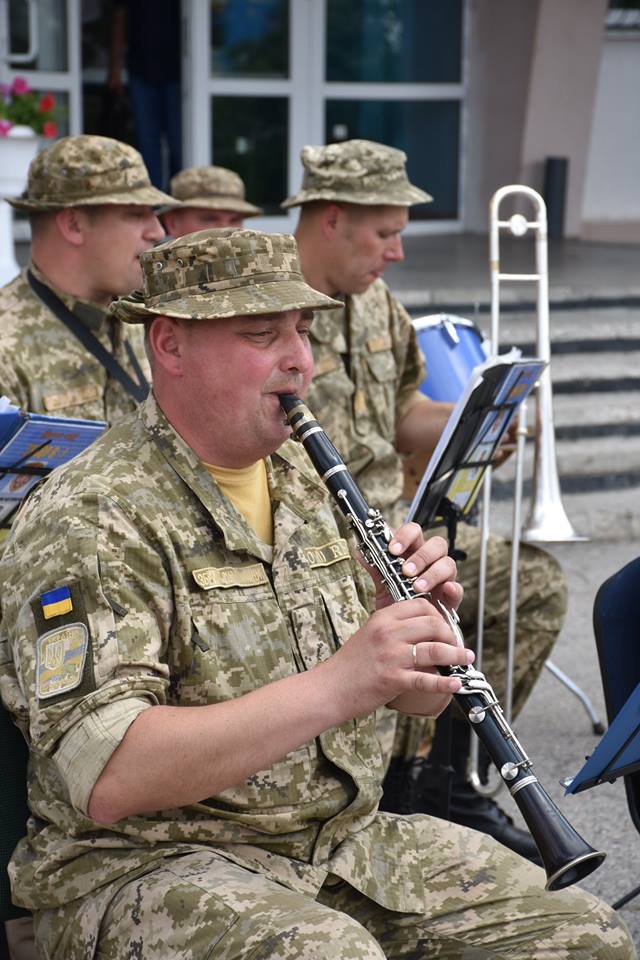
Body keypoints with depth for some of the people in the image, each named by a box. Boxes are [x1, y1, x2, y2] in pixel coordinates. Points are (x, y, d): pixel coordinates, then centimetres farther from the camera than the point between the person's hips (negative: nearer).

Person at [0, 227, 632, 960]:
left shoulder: (298, 479, 11)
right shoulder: (92, 517, -15)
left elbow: (417, 697, 16)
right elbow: (105, 778, -28)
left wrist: (422, 618, -8)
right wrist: (335, 686, -33)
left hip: (342, 837, 7)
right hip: (148, 865, -6)